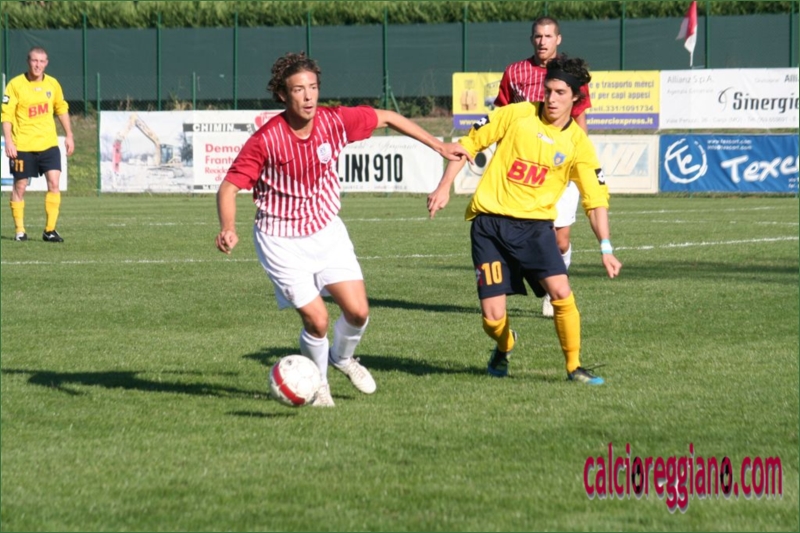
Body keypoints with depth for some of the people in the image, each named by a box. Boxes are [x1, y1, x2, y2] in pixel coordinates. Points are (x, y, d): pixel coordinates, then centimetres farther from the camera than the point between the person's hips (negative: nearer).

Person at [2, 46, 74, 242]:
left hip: (49, 144, 3)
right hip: (23, 145, -3)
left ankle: (50, 230, -4)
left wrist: (69, 135, 15)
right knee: (20, 187, 4)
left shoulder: (52, 84, 4)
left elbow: (62, 110, 17)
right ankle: (19, 230, 16)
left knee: (54, 183, -9)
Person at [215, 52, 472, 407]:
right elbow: (229, 187, -19)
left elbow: (386, 118, 4)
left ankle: (342, 357, 30)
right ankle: (317, 383, 21)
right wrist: (228, 229, -38)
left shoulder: (335, 121, -13)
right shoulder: (265, 141, -23)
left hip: (326, 231, 4)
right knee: (316, 321, -10)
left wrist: (438, 145, 7)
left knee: (358, 312, -5)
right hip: (282, 240, -4)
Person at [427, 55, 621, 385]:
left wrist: (606, 248, -9)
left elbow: (596, 199, 0)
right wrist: (444, 187, 0)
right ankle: (504, 347, 31)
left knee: (561, 292, -21)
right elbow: (470, 143, 6)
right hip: (489, 223, -1)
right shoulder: (517, 115, -2)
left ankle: (574, 366, -2)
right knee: (492, 317, -6)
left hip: (535, 225, 1)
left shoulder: (578, 144, 0)